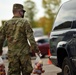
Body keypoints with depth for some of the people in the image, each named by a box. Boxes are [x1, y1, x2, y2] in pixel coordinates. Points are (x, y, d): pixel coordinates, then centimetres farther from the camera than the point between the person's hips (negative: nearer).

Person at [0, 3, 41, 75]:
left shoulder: (7, 23, 4)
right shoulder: (24, 22, -6)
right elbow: (31, 38, -12)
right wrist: (36, 49, -5)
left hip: (12, 54, 3)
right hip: (24, 53, -2)